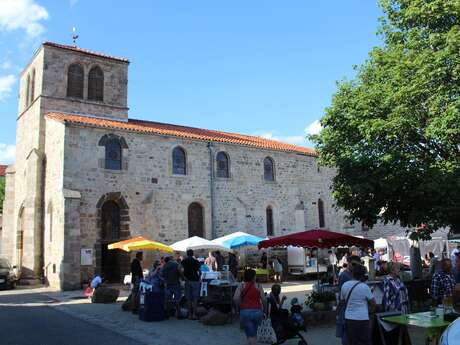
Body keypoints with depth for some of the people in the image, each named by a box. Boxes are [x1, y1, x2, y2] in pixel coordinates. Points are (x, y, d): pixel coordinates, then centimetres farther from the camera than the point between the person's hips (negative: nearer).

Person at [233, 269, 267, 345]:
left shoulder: (241, 286, 2)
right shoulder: (258, 287, 2)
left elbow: (235, 298, -11)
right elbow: (264, 300, -6)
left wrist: (240, 305, 5)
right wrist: (264, 309, 9)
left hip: (245, 311, -1)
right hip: (257, 311, 1)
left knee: (250, 335, 6)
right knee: (254, 333, 23)